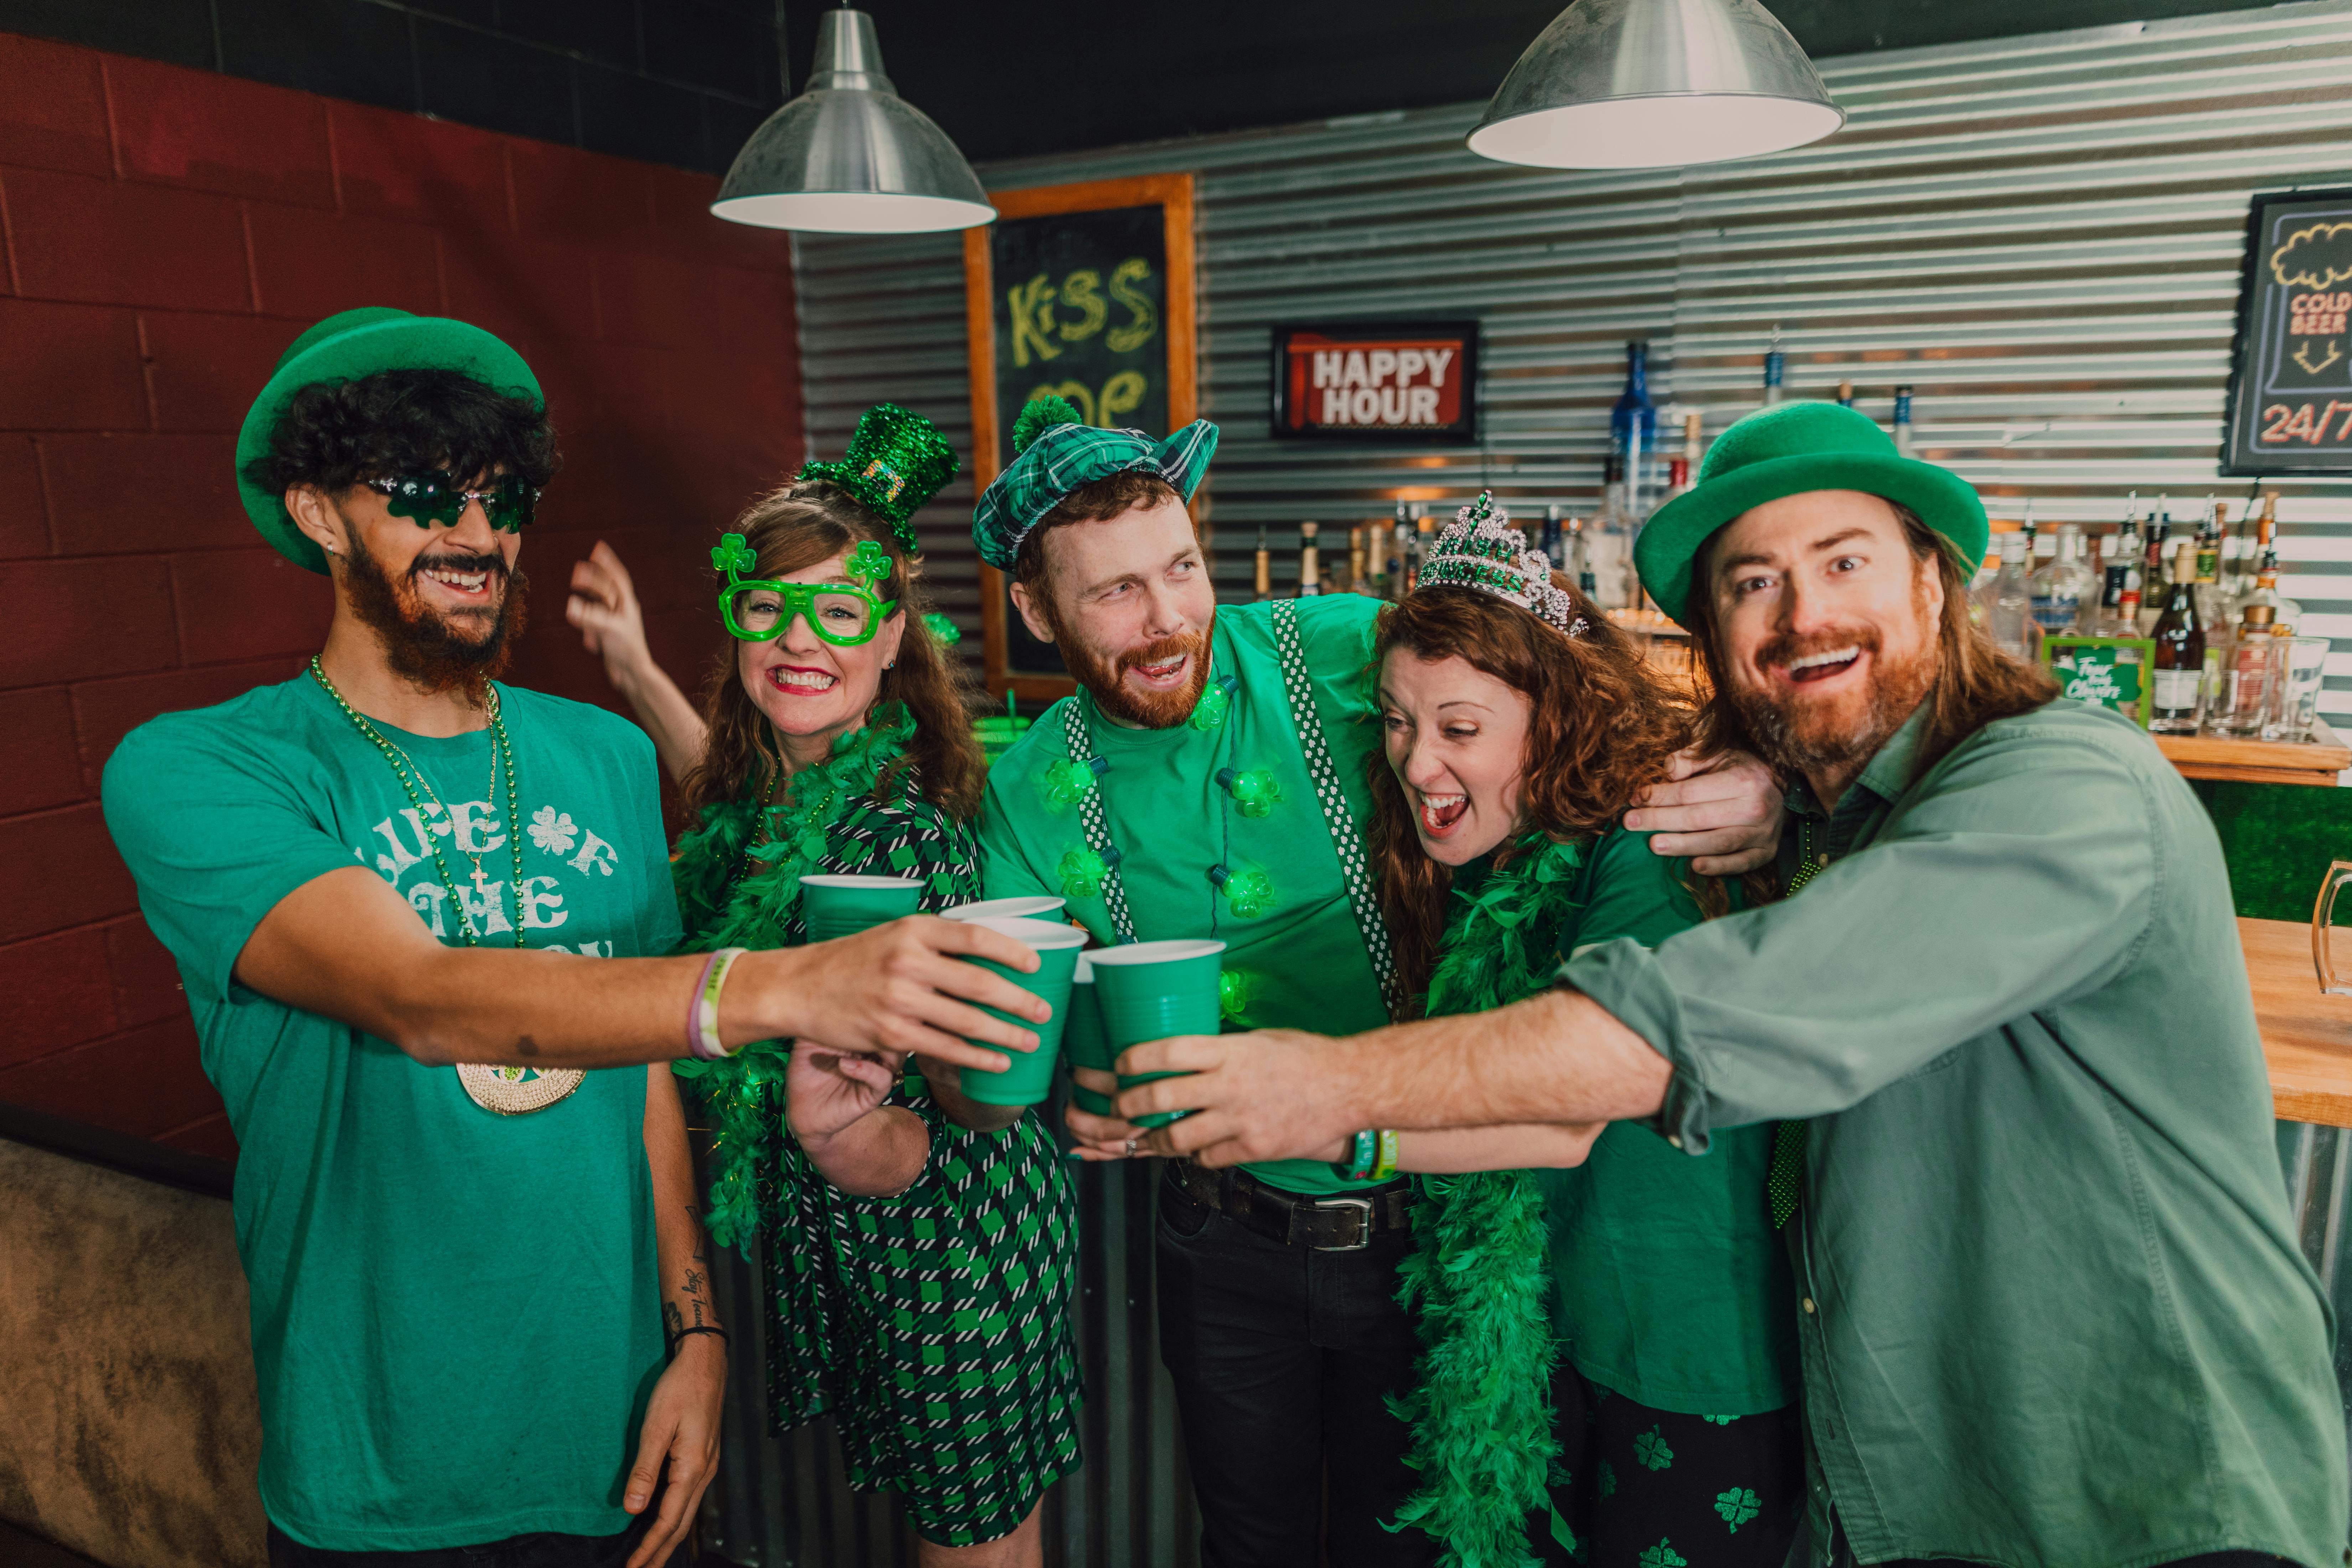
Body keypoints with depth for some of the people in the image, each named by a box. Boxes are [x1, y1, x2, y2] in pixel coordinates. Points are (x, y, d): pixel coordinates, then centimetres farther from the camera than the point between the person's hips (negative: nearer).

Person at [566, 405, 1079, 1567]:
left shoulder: (906, 837, -28)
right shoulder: (775, 777, -5)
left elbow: (914, 1159, -25)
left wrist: (837, 1131, -46)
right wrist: (636, 673, 19)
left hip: (943, 1250, -7)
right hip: (830, 1249, 7)